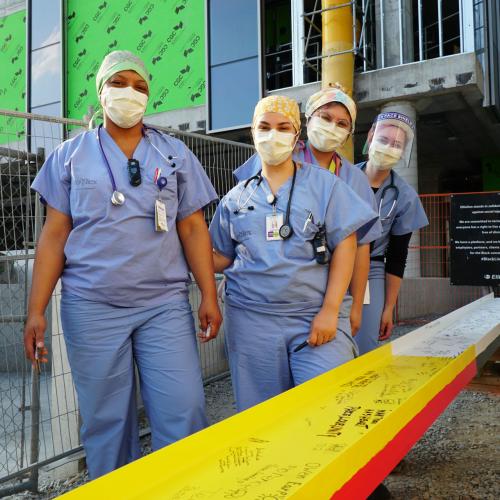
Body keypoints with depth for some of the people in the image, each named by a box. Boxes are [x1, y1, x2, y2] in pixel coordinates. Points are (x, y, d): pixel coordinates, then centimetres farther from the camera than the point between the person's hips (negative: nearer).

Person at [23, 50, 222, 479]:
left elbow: (193, 228, 5)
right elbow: (54, 234, 4)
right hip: (90, 307, 0)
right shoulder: (70, 155, 8)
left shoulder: (175, 155, 9)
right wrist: (36, 310, -2)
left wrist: (209, 295, -3)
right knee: (105, 421, 9)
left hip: (166, 304, 0)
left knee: (184, 415, -2)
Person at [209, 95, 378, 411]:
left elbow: (344, 245, -2)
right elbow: (224, 258, 15)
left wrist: (330, 311, -10)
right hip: (251, 321, 2)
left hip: (315, 319, -2)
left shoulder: (324, 184, 5)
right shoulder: (236, 198, 12)